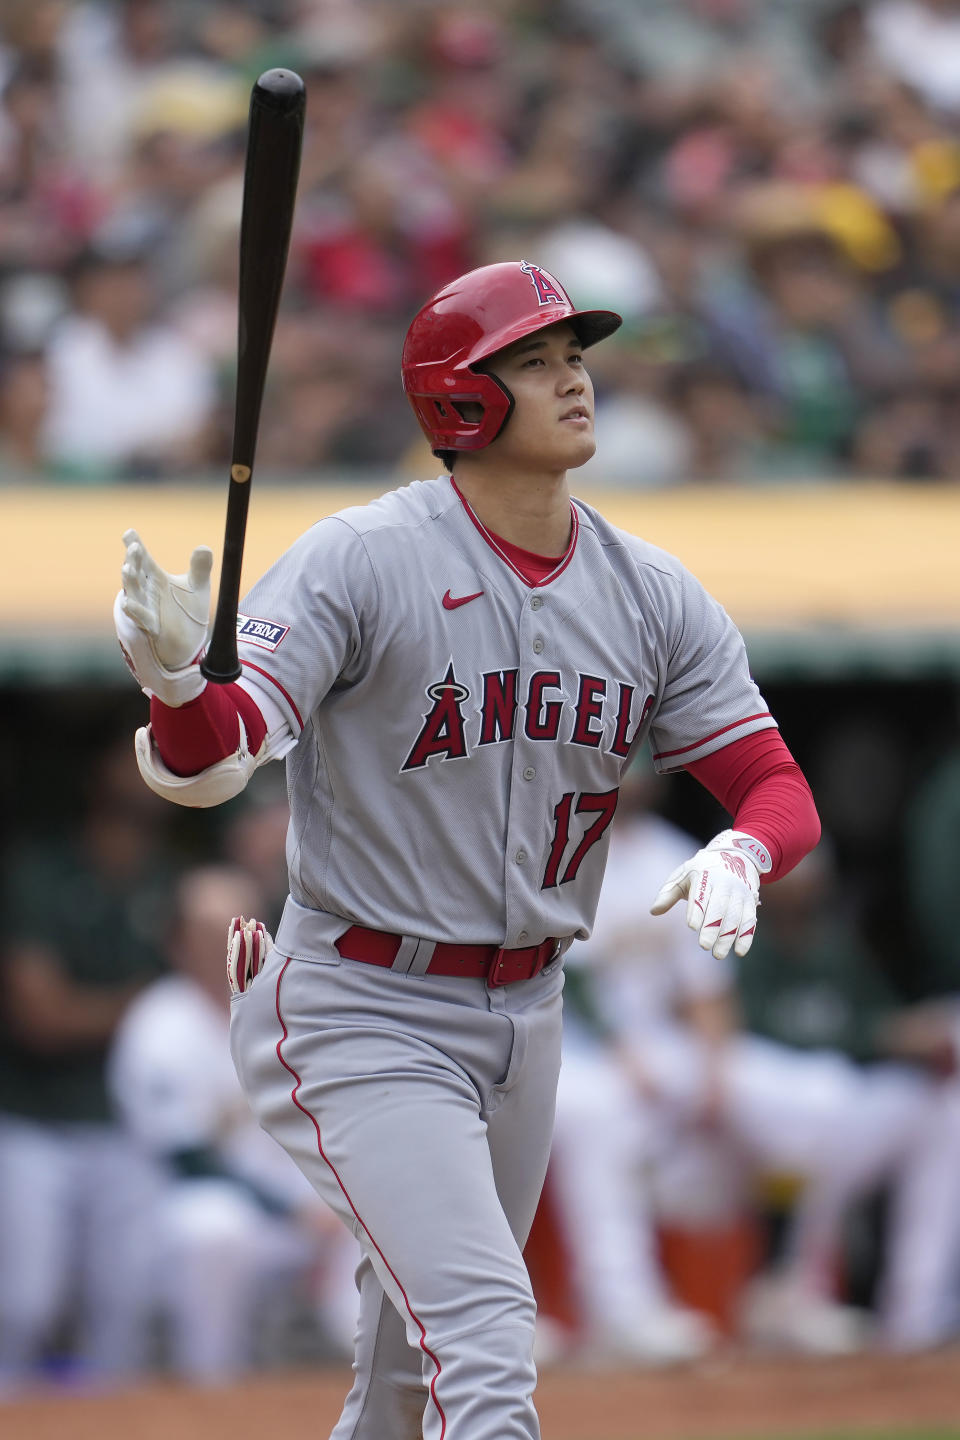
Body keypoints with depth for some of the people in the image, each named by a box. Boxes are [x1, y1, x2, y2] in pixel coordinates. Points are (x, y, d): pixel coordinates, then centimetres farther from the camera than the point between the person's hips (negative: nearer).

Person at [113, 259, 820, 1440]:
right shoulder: (360, 563, -15)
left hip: (524, 1020, 6)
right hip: (364, 1020, -6)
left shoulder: (654, 597, 2)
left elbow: (780, 792, -1)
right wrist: (176, 684, -46)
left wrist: (740, 853, -25)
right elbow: (200, 766, -23)